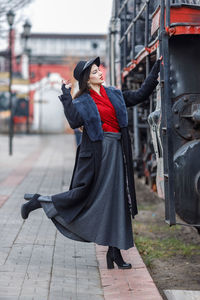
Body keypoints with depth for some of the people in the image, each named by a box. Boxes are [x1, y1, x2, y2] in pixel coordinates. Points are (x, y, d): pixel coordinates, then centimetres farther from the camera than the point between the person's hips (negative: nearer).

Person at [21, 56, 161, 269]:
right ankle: (38, 201, 17)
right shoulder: (82, 102, -4)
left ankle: (114, 251, 5)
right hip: (96, 151, -5)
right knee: (83, 193, -5)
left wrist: (156, 69, 17)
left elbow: (141, 94, 18)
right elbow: (75, 122, -22)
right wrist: (66, 96, -21)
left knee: (115, 200, 3)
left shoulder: (114, 95, 13)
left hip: (116, 151, 5)